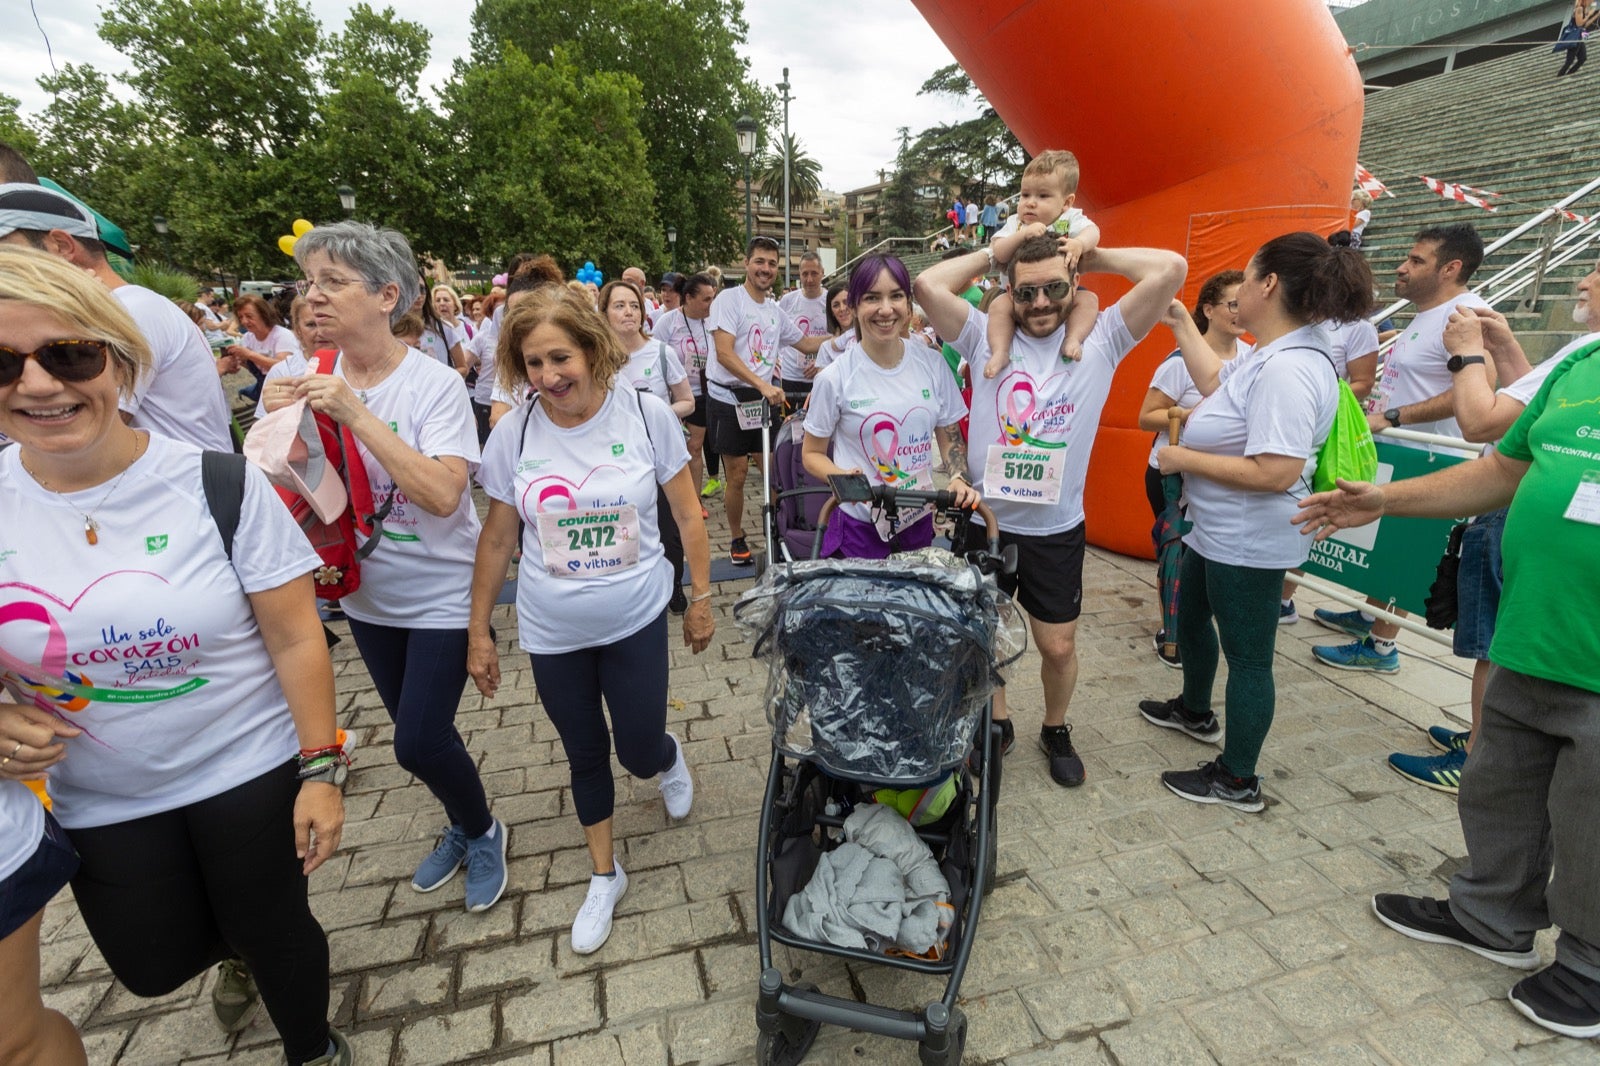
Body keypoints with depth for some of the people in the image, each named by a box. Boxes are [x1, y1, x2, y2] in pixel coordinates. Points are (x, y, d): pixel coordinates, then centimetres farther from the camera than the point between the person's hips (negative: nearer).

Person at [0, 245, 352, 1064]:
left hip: (250, 771, -3)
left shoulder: (219, 485, -18)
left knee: (277, 936, 13)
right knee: (152, 966, 21)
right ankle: (241, 948, 58)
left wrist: (320, 770, -13)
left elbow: (295, 638, -14)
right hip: (100, 800, 4)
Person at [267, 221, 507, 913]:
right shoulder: (313, 382, -3)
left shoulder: (435, 384, -19)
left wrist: (357, 414, -31)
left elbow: (443, 494, -30)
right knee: (416, 731, 19)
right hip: (367, 594, 6)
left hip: (442, 593, -5)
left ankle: (483, 834, 27)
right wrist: (278, 425, -17)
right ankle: (463, 830, 45)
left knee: (418, 742, -4)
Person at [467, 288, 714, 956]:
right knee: (586, 755, 17)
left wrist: (701, 596, -1)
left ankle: (668, 756, 46)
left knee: (640, 753, 6)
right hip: (551, 632, 2)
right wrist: (478, 632, 6)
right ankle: (604, 874, 41)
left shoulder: (646, 415, -13)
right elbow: (498, 539, 1)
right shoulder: (513, 435, -9)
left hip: (637, 620, -2)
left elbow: (686, 512, -3)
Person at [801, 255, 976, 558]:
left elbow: (951, 439, 7)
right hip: (858, 526, -3)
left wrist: (959, 478, -11)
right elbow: (811, 453, -2)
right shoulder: (835, 377, -12)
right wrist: (843, 477, -21)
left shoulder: (932, 363, -2)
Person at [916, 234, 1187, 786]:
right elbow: (929, 285, -12)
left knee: (1059, 646, 11)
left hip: (1057, 529, 0)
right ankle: (997, 721, 40)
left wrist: (1092, 254, -1)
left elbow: (1169, 269, -12)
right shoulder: (986, 337, -1)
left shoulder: (1100, 339, -1)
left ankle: (1056, 730, 39)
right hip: (985, 520, 1)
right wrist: (994, 252, -2)